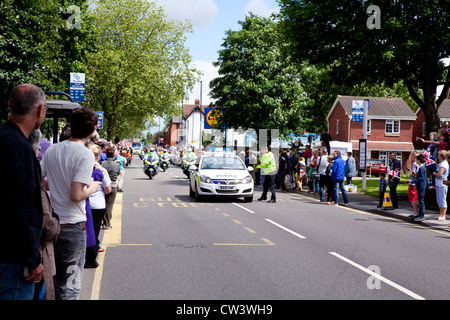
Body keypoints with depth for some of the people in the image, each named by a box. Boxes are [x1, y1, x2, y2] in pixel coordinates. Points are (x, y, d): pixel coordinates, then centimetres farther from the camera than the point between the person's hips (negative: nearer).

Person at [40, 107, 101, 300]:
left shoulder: (52, 150, 3)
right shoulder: (85, 154, -16)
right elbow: (76, 196, -22)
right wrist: (92, 188, -4)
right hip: (72, 225, -6)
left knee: (57, 278, 22)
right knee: (71, 283, 4)